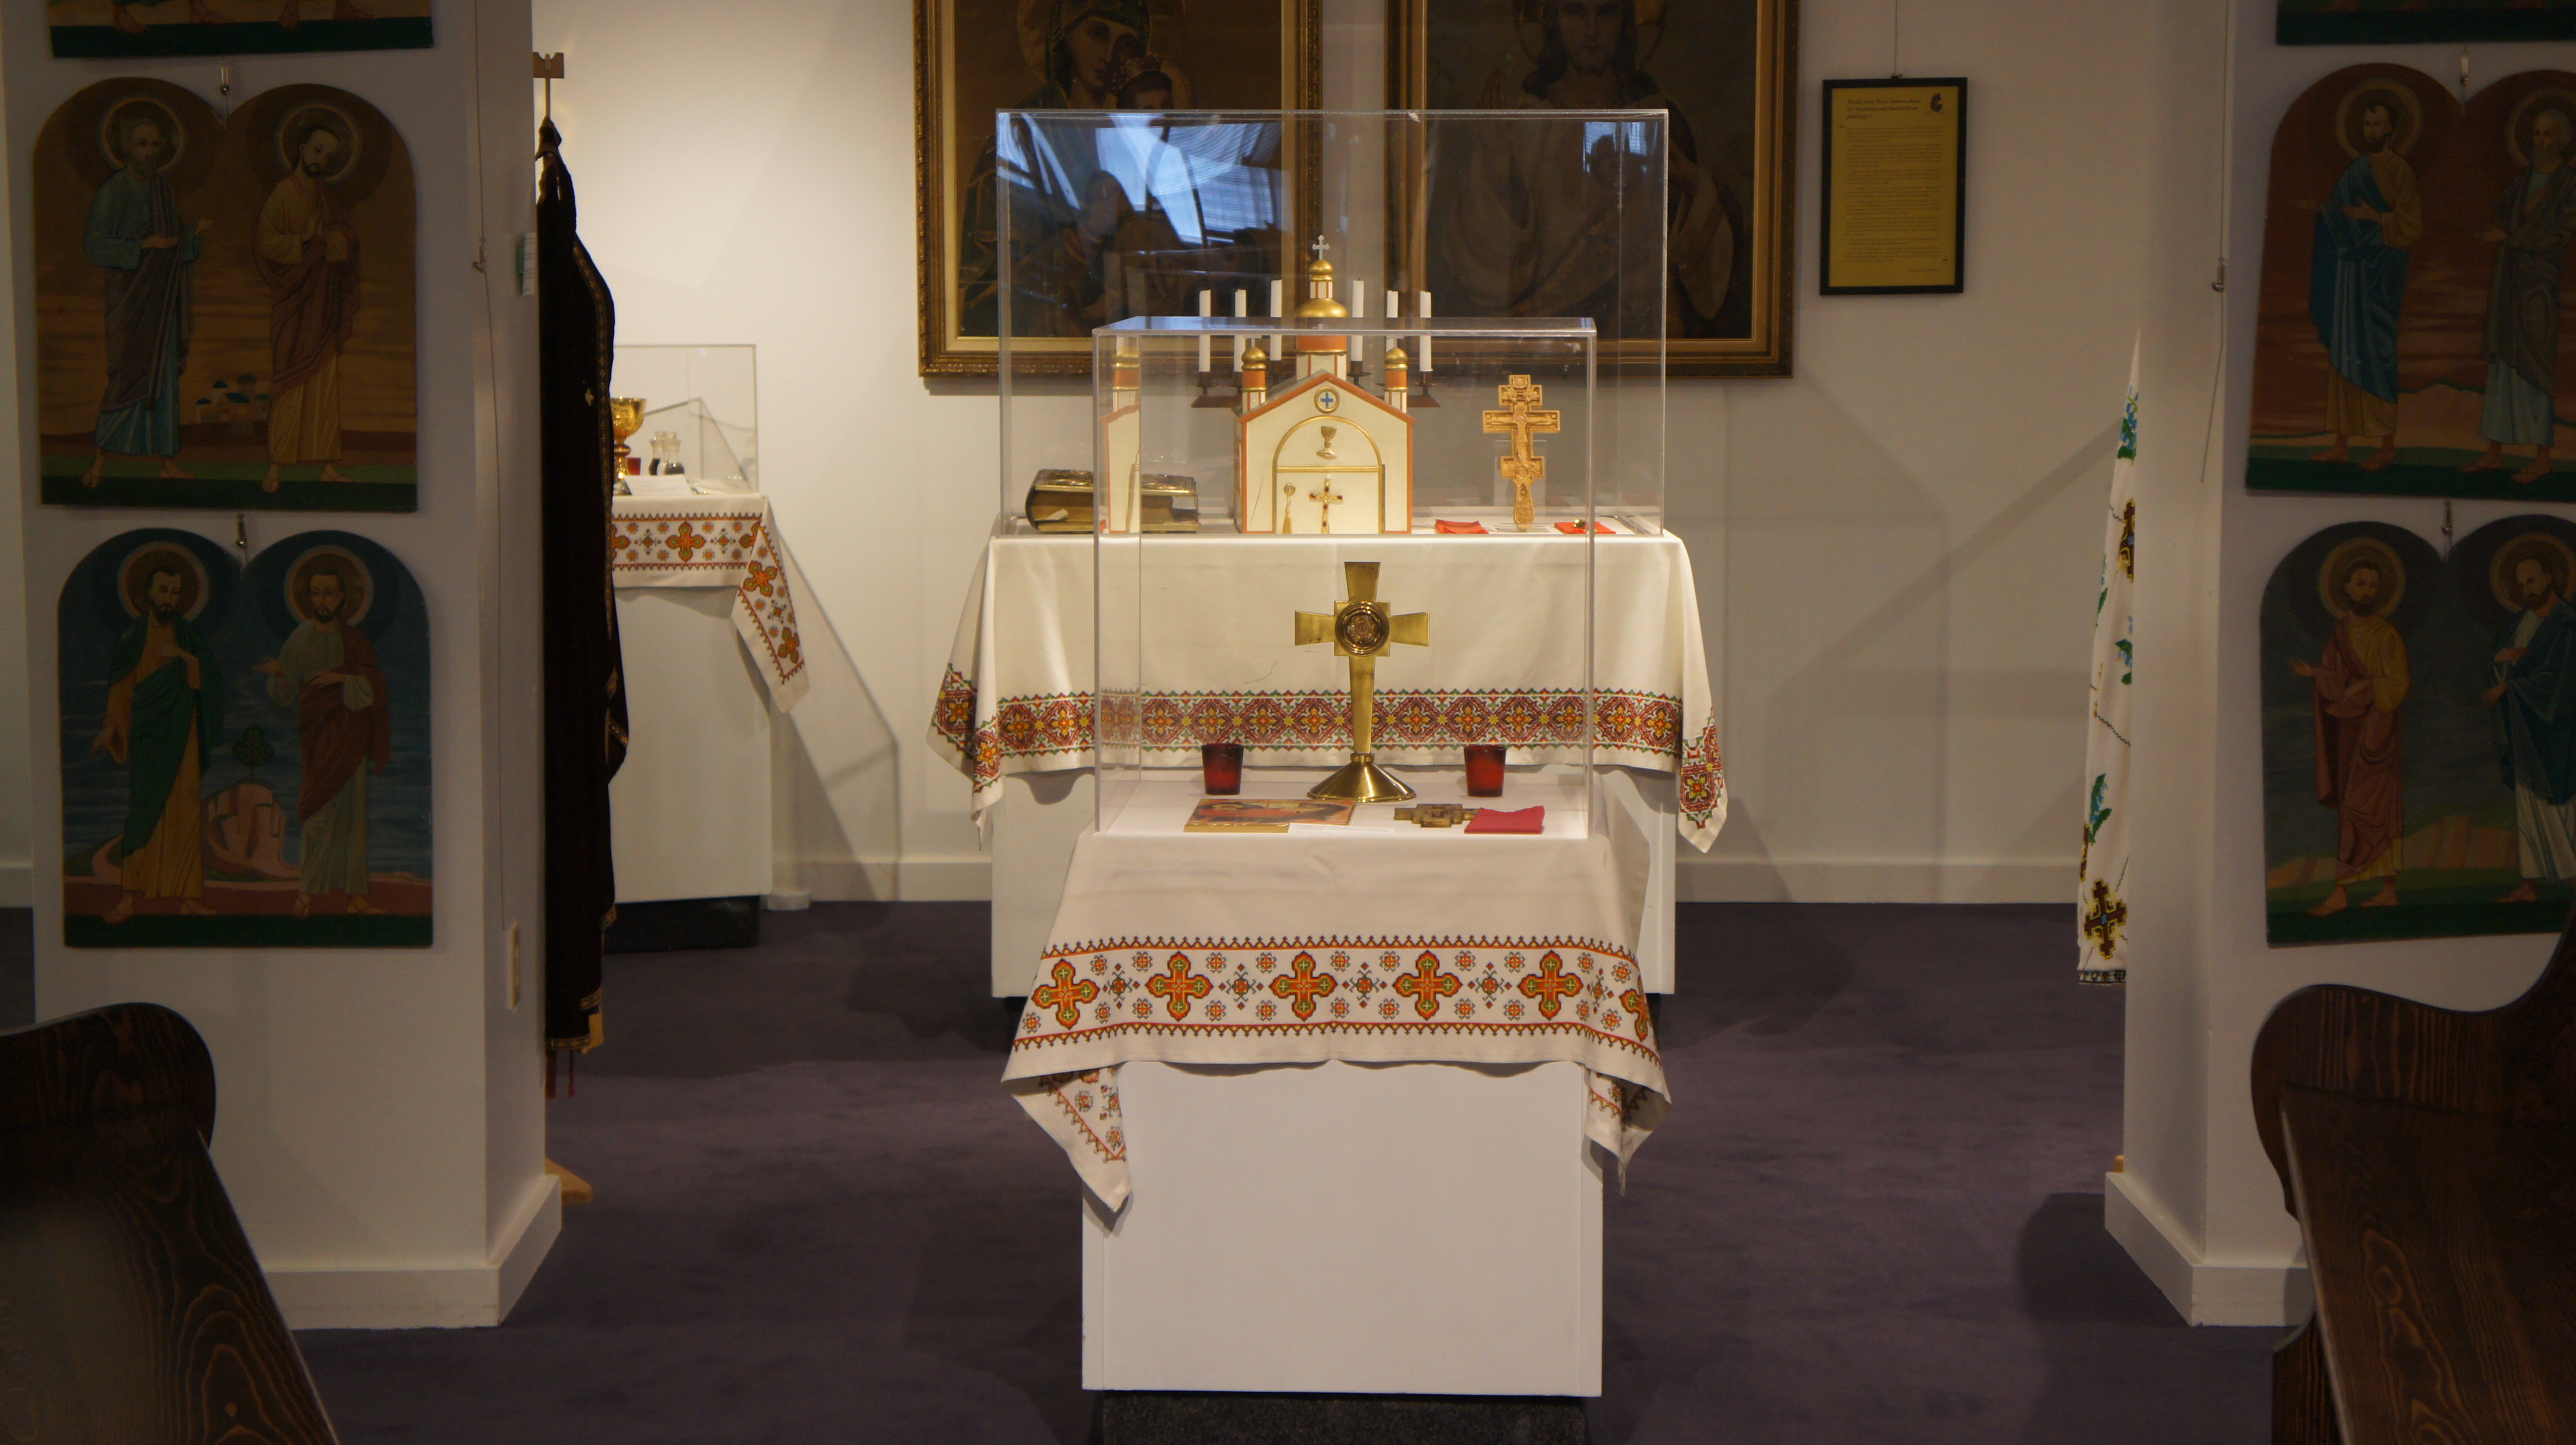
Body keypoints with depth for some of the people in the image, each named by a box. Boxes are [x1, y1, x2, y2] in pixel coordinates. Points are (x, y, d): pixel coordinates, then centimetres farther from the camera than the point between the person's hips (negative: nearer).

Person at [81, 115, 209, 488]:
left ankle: (167, 460, 10)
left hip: (164, 295, 6)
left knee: (165, 376, 6)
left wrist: (196, 233, -4)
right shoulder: (112, 192, -9)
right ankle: (102, 459, 3)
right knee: (127, 375, -8)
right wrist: (141, 247, -21)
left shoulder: (164, 189, 10)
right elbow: (94, 245, -14)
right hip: (129, 295, -6)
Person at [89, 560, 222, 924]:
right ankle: (134, 893, -9)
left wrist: (186, 660, -15)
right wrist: (110, 728, -7)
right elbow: (120, 688, 2)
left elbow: (207, 681, 1)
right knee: (144, 810, -8)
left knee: (185, 811, -2)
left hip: (182, 738, 2)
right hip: (146, 739, -2)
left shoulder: (188, 637, 9)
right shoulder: (133, 639, 5)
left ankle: (188, 895, -1)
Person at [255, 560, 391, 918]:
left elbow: (375, 686, -1)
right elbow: (285, 696, -3)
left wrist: (342, 678, -16)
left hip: (352, 735, 3)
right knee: (324, 811, -11)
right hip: (321, 736, -3)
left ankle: (355, 896, 4)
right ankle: (307, 890, -2)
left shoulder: (354, 638, 7)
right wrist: (280, 672, -23)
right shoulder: (302, 638, -1)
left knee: (352, 814, 3)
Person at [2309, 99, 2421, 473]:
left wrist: (2374, 217, -19)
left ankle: (2387, 444, -4)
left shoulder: (2398, 171, -5)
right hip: (2347, 271, 7)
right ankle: (2342, 443, 8)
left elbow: (2412, 226, -9)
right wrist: (2323, 210, 10)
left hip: (2376, 275, -7)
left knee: (2374, 356, -9)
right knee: (2341, 356, 5)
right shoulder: (2356, 168, 16)